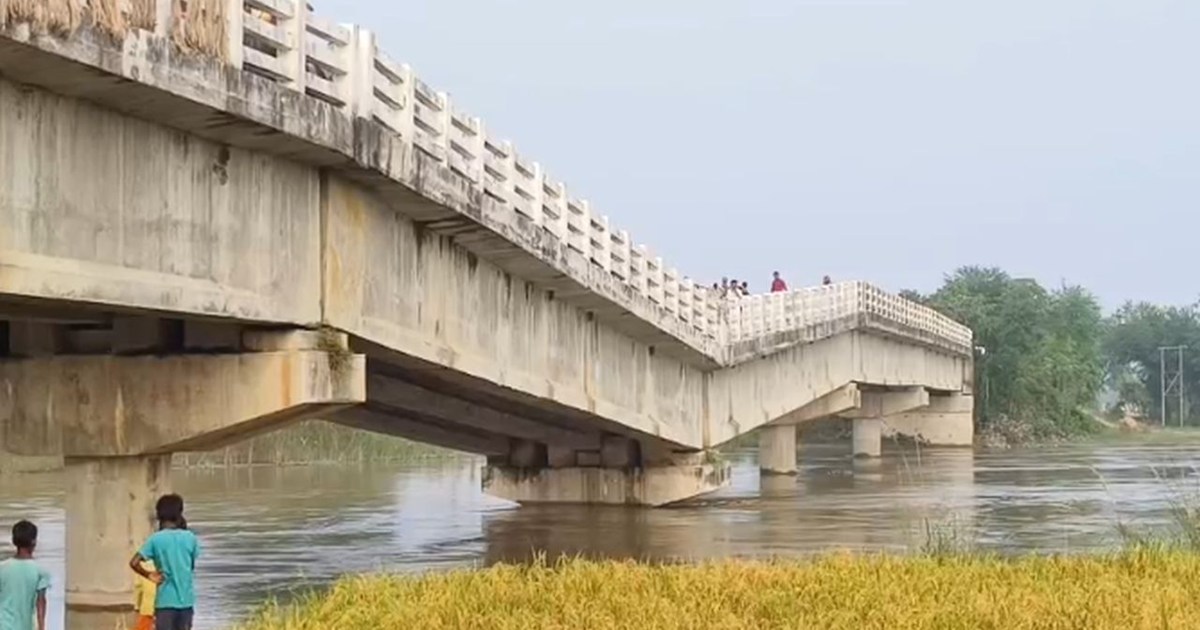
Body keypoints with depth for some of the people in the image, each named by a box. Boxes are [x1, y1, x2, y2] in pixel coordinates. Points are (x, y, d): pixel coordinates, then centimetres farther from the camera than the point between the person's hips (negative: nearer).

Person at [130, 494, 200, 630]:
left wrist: (149, 575, 0)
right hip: (187, 600, 3)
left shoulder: (156, 539, -8)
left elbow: (134, 562, -15)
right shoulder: (190, 538, 1)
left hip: (165, 601, -3)